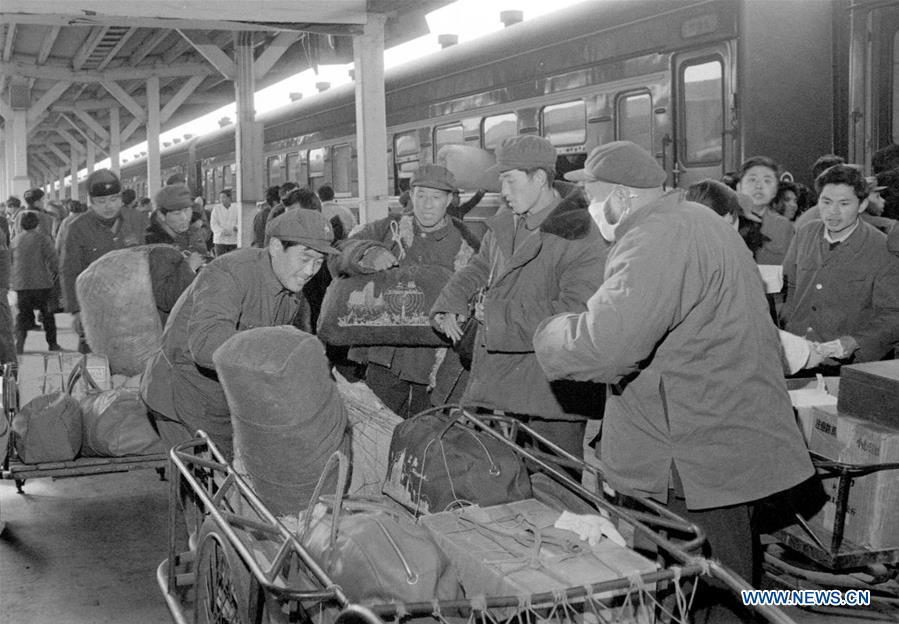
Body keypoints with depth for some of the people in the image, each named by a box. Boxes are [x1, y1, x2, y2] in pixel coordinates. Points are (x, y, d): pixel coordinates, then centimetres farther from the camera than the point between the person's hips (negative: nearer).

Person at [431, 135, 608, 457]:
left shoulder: (581, 237, -17)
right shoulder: (505, 222, 8)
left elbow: (575, 313, -25)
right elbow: (481, 265, 25)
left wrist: (499, 315, -20)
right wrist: (449, 305, 7)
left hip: (552, 391, -7)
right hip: (497, 381, 8)